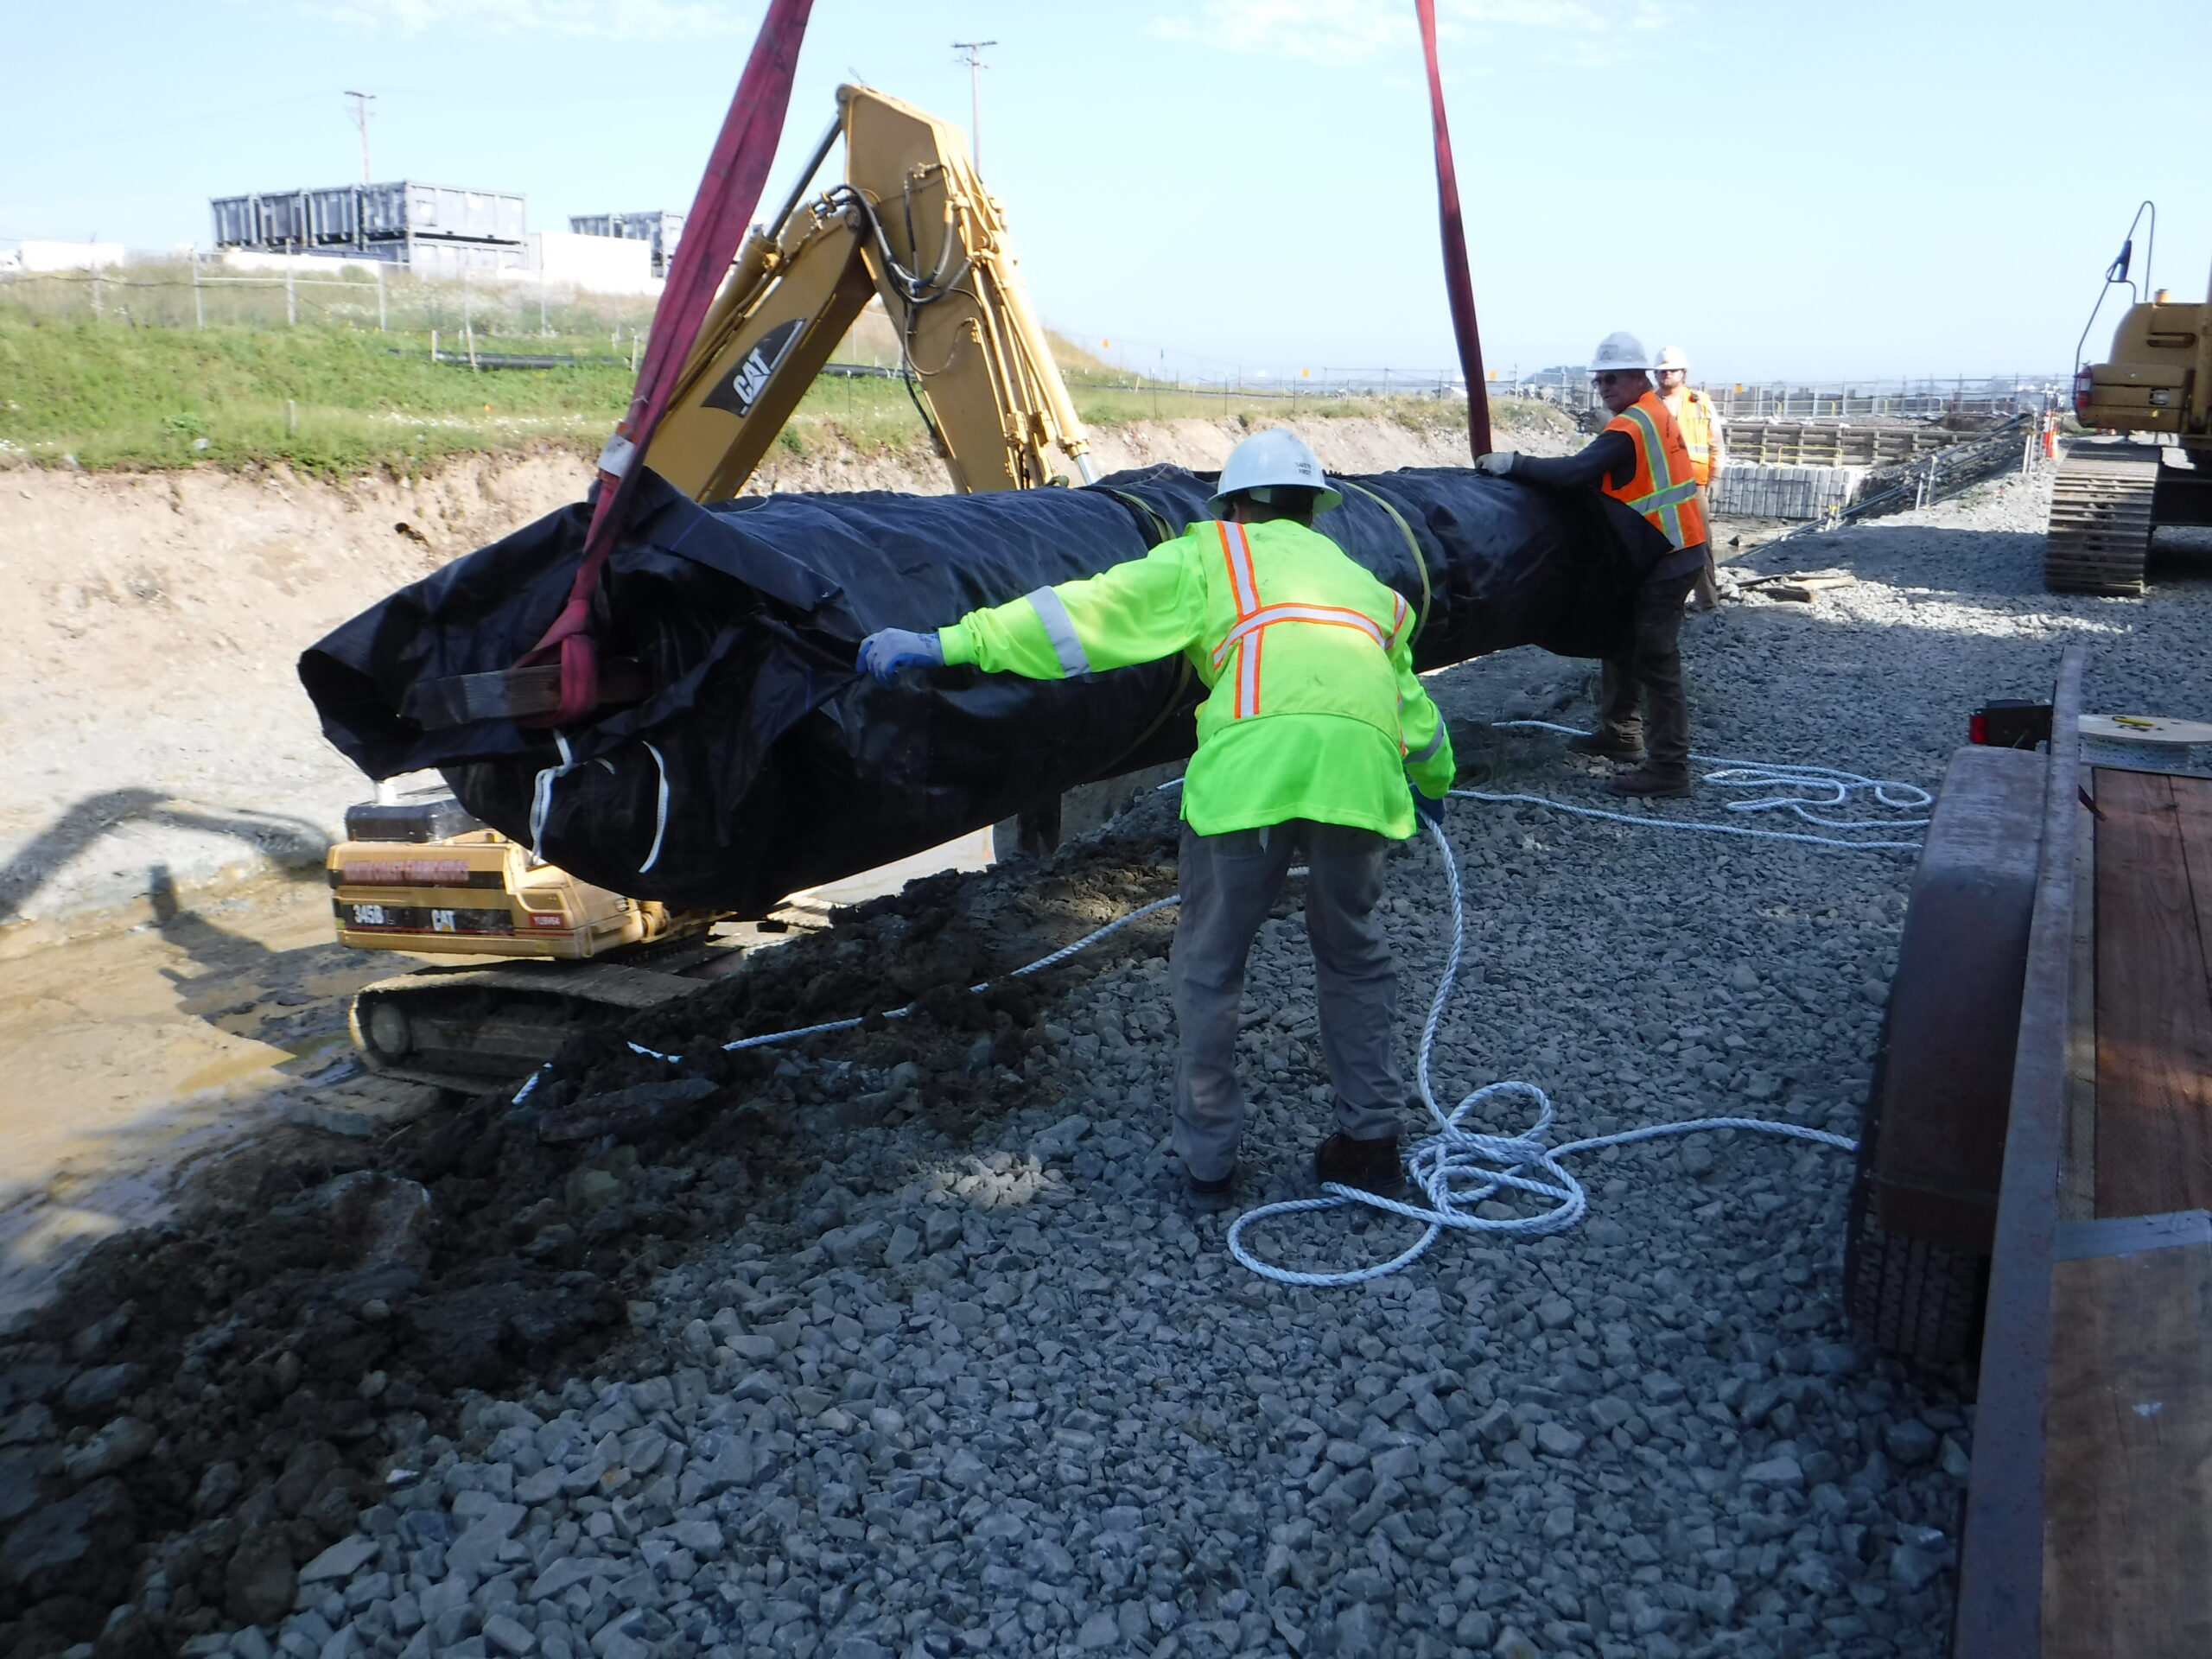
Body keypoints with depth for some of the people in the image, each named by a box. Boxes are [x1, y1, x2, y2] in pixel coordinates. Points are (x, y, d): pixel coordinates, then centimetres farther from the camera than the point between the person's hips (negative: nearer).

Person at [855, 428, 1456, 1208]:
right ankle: (1370, 1139, 31)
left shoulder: (1210, 553, 23)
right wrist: (1433, 782, 66)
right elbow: (1409, 698, 46)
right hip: (1364, 761, 4)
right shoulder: (1359, 578, 36)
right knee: (1354, 955, 25)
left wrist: (952, 642, 11)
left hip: (1252, 755, -4)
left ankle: (1207, 1158, 23)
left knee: (1209, 966, 14)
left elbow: (1088, 611, 11)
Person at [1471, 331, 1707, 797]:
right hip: (1669, 551, 10)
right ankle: (1618, 732, 30)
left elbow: (1577, 471, -28)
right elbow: (1601, 471, 12)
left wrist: (1513, 464, -23)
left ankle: (1668, 767, -6)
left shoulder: (1631, 426, -18)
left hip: (1665, 558, -10)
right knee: (1624, 641, 19)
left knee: (1655, 661, -8)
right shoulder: (1656, 414, 13)